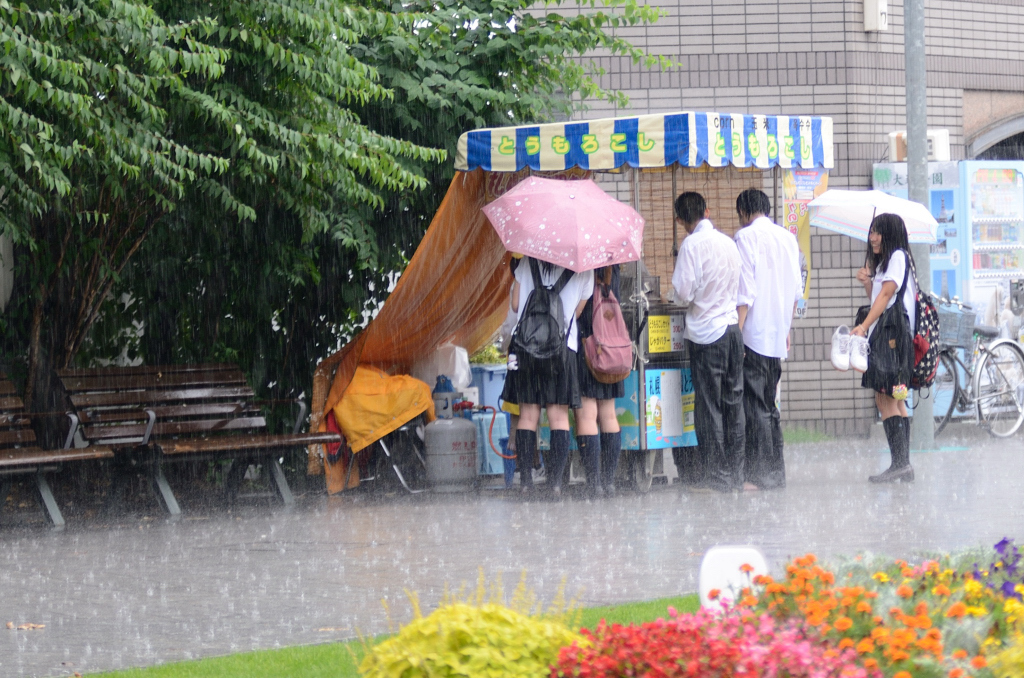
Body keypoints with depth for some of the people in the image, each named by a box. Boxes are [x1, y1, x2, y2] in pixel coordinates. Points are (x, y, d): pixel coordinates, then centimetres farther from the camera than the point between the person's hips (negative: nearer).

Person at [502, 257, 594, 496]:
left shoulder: (529, 261, 5)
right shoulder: (583, 268, 2)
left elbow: (515, 304, 7)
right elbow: (577, 312, 5)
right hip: (563, 349, -1)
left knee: (528, 415, 4)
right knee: (559, 416, 3)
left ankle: (525, 480, -2)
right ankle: (556, 480, -6)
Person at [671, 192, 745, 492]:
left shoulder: (692, 245, -12)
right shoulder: (728, 242, 8)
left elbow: (684, 293, -15)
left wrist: (674, 280, 5)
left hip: (706, 333, -6)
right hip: (732, 326, 6)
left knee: (709, 406, -1)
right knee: (733, 402, 11)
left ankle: (717, 478, 0)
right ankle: (735, 474, 14)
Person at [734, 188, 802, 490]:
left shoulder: (747, 236, -9)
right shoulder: (788, 238, 12)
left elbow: (745, 291, -15)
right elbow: (796, 290, 16)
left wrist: (737, 331, -14)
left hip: (755, 331, -7)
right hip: (778, 334, 7)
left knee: (755, 405, -6)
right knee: (769, 404, 14)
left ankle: (761, 474, -8)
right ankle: (776, 472, 13)